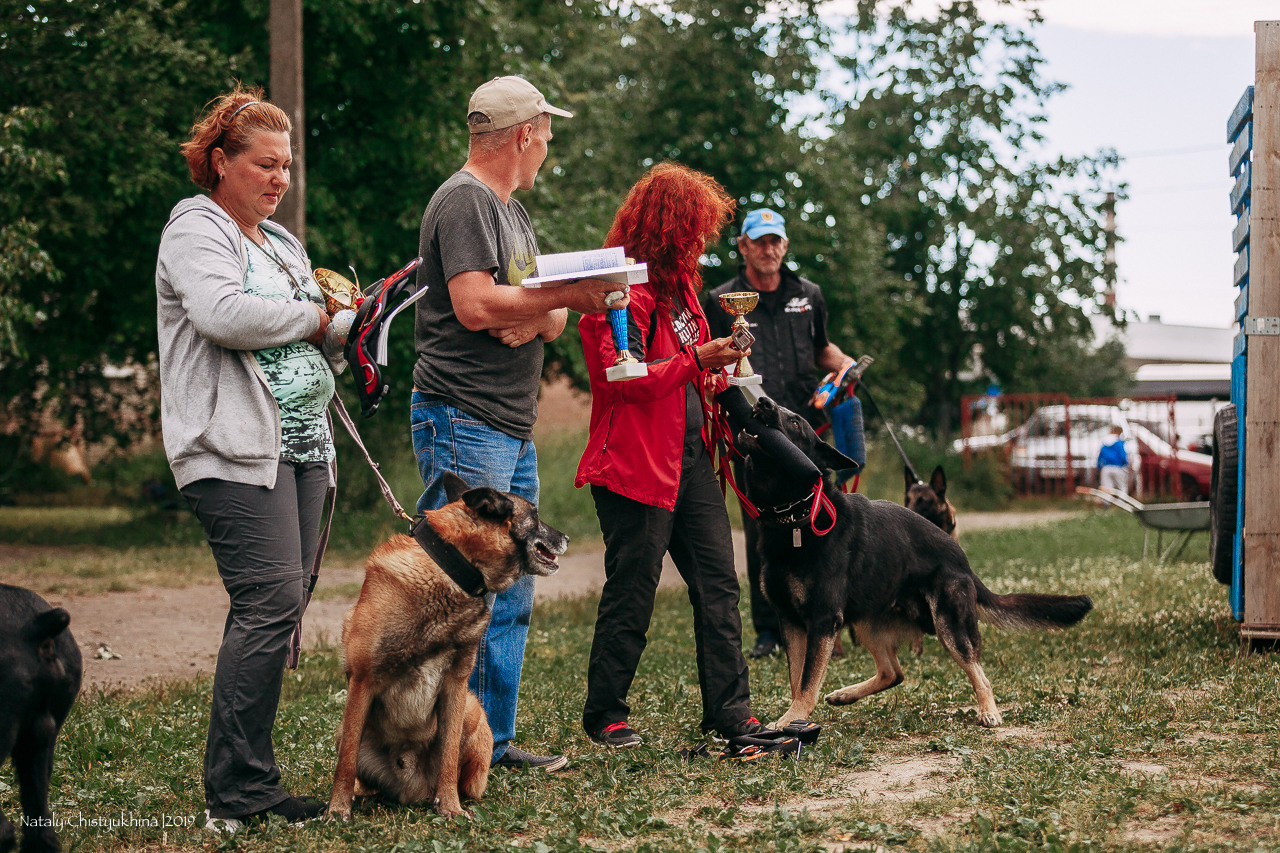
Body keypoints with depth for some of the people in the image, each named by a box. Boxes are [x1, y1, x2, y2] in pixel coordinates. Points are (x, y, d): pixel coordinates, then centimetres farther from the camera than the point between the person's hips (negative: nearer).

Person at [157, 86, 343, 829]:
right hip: (237, 448, -9)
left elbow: (319, 345, 29)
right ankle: (239, 792, -14)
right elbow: (223, 314, -22)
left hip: (303, 447, 9)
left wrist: (336, 332, 6)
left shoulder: (281, 242, 24)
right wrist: (311, 316, -9)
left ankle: (246, 781, 10)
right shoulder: (196, 230, -3)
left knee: (276, 612, 5)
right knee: (272, 602, -17)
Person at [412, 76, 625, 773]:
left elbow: (553, 316, 18)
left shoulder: (511, 210, 22)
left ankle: (494, 741, 16)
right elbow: (475, 304, -21)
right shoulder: (463, 200, -9)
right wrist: (568, 296, -11)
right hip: (464, 426, -10)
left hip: (515, 432, 10)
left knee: (510, 598, 11)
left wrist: (537, 320, -6)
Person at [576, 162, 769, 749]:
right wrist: (698, 360, -21)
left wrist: (719, 360, 15)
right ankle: (604, 716, 12)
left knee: (718, 584, 4)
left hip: (689, 453, 9)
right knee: (631, 594, -1)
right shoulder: (625, 288, -13)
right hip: (636, 462, -9)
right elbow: (624, 379, -20)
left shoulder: (675, 281, 19)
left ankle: (729, 711, 6)